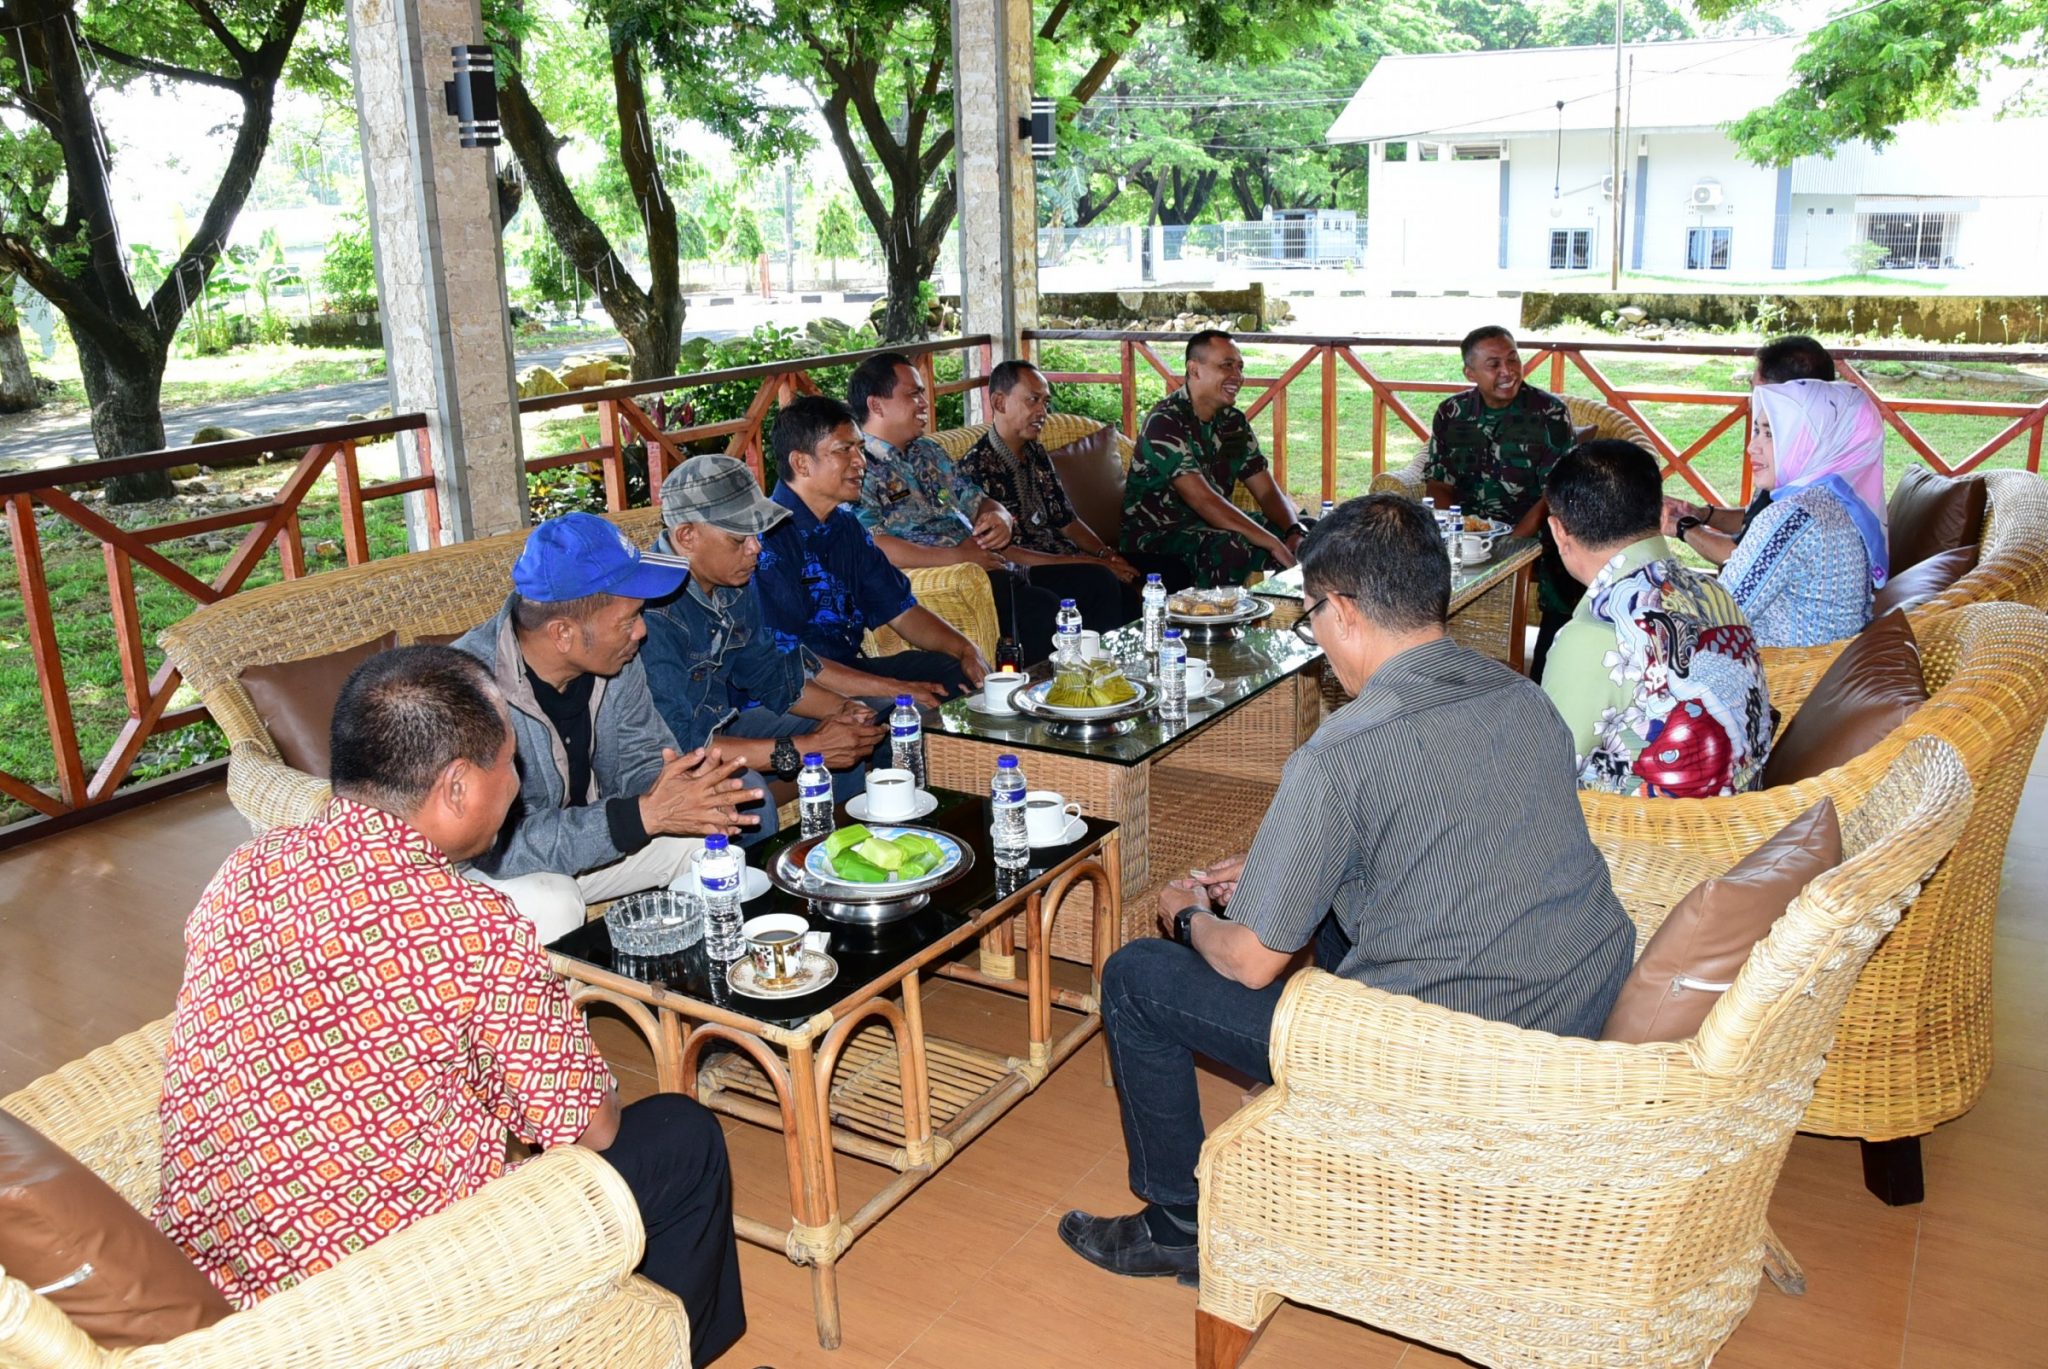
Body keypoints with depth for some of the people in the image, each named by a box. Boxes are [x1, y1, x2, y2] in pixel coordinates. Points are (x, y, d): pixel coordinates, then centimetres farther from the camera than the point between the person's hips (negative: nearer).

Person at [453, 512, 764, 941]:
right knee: (550, 904, -35)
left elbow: (642, 758, 0)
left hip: (586, 837, 7)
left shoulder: (615, 661, -11)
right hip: (481, 868, -6)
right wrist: (643, 815, -38)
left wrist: (671, 791, -25)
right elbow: (498, 844, -34)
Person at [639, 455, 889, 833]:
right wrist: (801, 749, -31)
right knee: (744, 793, -35)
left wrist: (841, 709, -6)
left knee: (848, 747, 6)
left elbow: (766, 673, 12)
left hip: (718, 724, 9)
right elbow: (673, 743, -33)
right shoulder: (651, 608, -31)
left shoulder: (734, 580, -2)